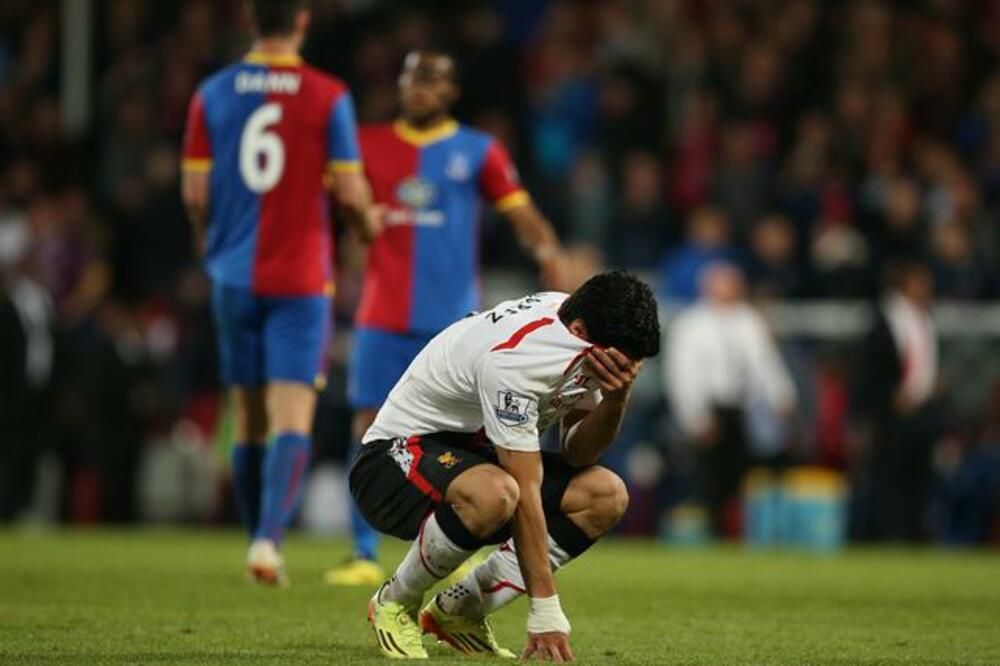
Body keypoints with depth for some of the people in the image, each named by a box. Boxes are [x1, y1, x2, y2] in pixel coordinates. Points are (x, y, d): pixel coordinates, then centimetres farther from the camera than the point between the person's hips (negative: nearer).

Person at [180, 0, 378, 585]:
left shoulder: (213, 94, 2)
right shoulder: (327, 97, -6)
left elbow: (195, 193, 2)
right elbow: (349, 191, -6)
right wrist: (369, 224, 17)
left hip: (234, 276, 3)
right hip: (300, 279, -3)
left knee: (250, 421, 14)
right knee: (292, 421, -6)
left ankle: (261, 543, 21)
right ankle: (269, 537, -24)